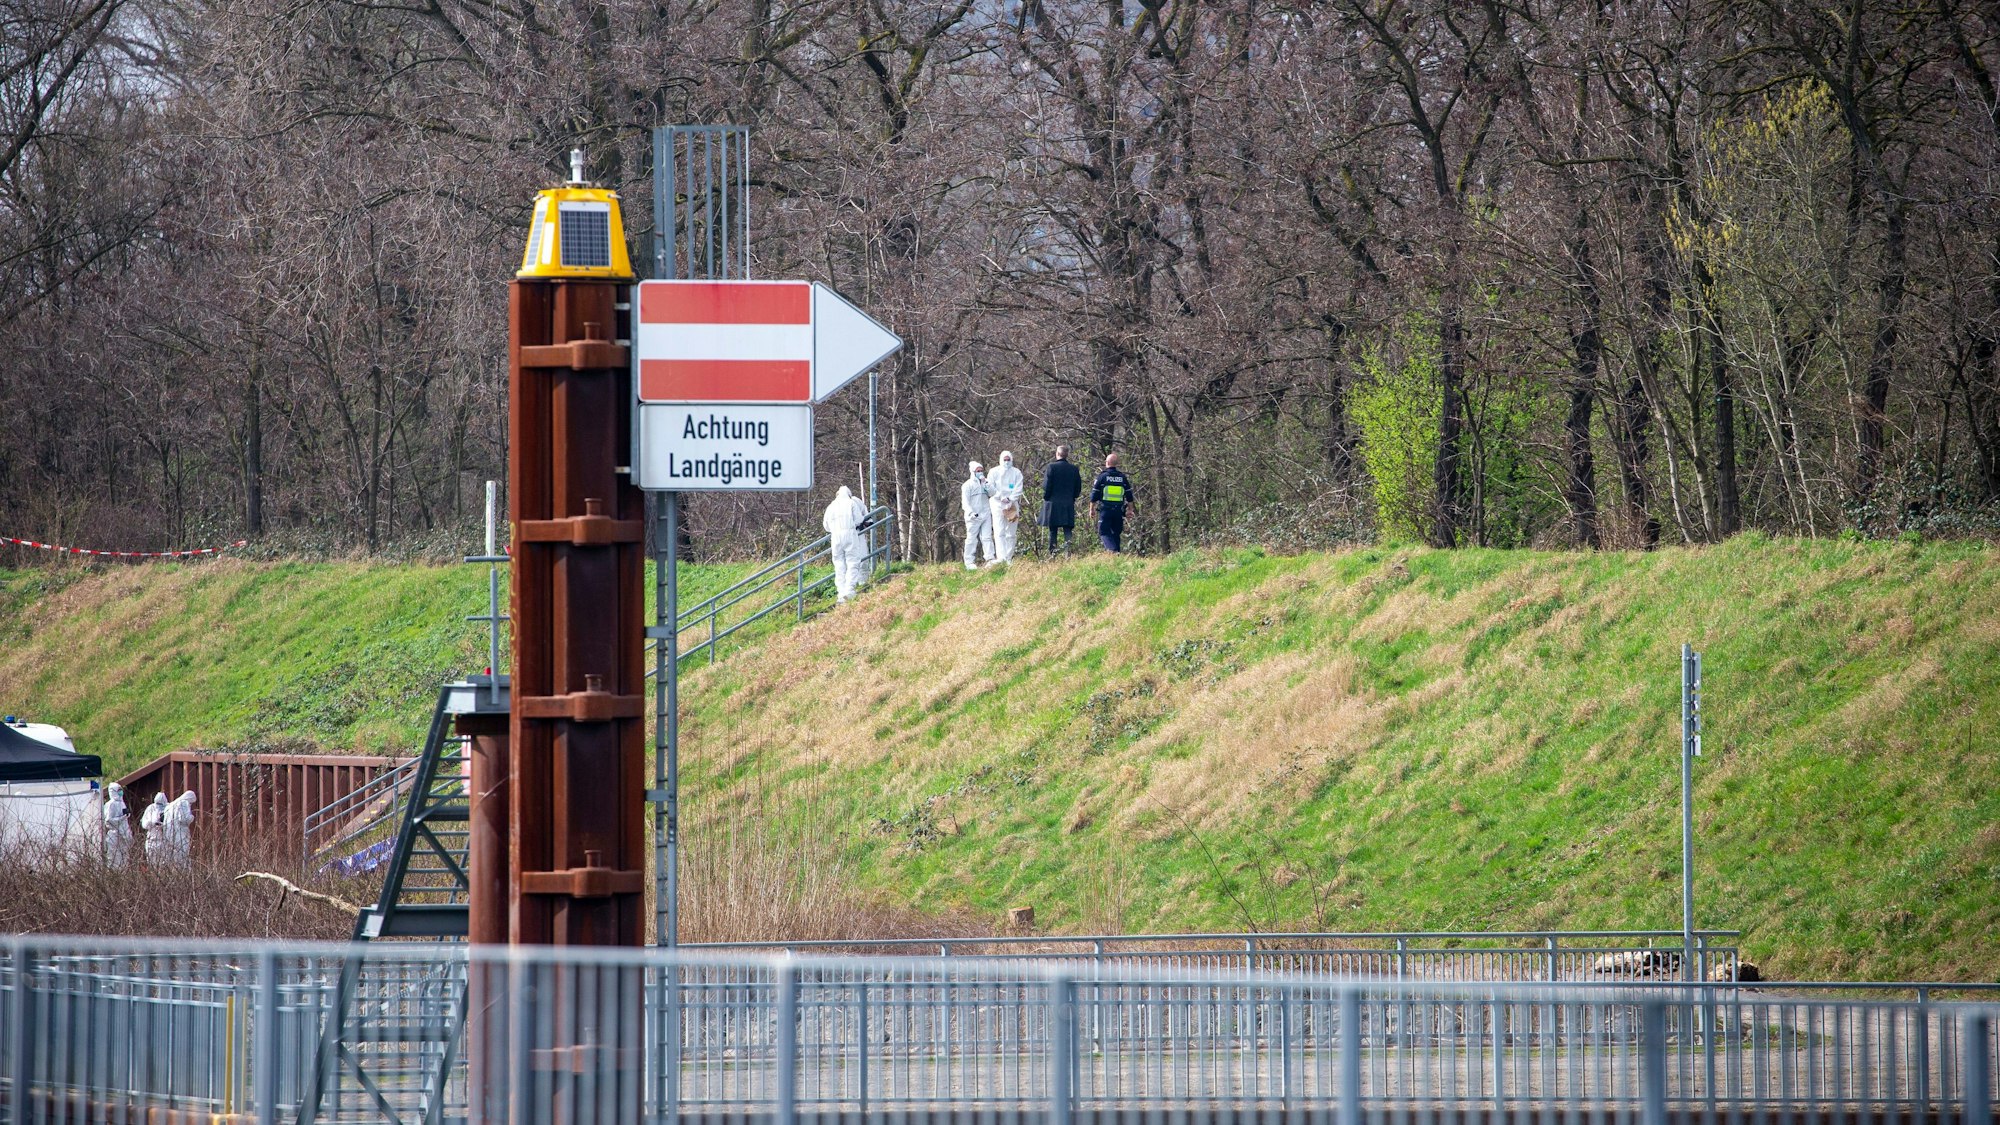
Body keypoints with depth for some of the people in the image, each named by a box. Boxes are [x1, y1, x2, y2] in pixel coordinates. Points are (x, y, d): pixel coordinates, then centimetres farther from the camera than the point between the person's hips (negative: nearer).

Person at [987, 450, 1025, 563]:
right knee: (999, 533, -12)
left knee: (1011, 533, 1)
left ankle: (1009, 558, 4)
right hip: (998, 504, -1)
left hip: (1012, 505, 1)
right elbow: (991, 488, 1)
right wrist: (1002, 498, -10)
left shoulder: (1016, 472, 9)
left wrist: (1010, 499, -12)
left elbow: (1018, 488, 2)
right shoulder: (994, 472, 8)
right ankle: (1001, 557, -20)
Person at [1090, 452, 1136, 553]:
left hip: (1105, 510, -4)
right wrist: (1130, 509, 19)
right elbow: (1129, 496, 11)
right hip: (1118, 510, 4)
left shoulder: (1102, 476, -4)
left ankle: (1112, 549, -25)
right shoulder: (1123, 477, 7)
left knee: (1104, 532, -4)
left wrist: (1092, 509, 7)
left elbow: (1094, 495, -2)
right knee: (1116, 533, 13)